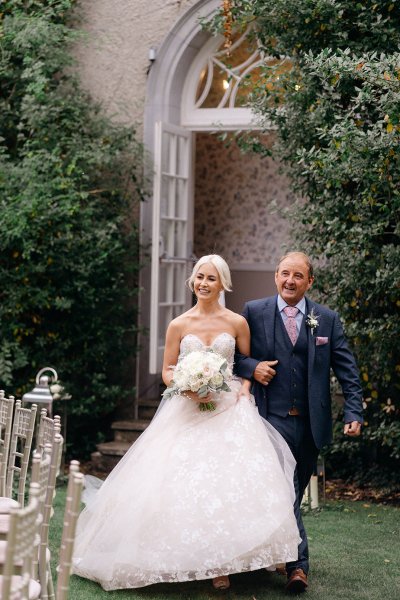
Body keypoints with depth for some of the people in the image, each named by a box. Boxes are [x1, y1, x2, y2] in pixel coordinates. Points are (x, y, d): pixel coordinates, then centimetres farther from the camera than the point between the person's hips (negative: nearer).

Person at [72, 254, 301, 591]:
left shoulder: (237, 323, 5)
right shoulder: (179, 325, 6)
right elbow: (168, 372, 8)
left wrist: (244, 390, -6)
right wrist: (190, 389, -11)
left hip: (228, 409, -1)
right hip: (186, 412, 1)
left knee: (230, 480, -14)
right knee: (182, 481, -8)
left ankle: (220, 563, -6)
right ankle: (181, 558, 5)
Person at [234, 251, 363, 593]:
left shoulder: (327, 319, 7)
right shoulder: (254, 312, 2)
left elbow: (347, 370, 5)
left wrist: (354, 413, -5)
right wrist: (251, 367, -11)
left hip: (311, 424, 3)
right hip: (272, 420, -3)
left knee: (295, 493, 12)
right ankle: (297, 564, -12)